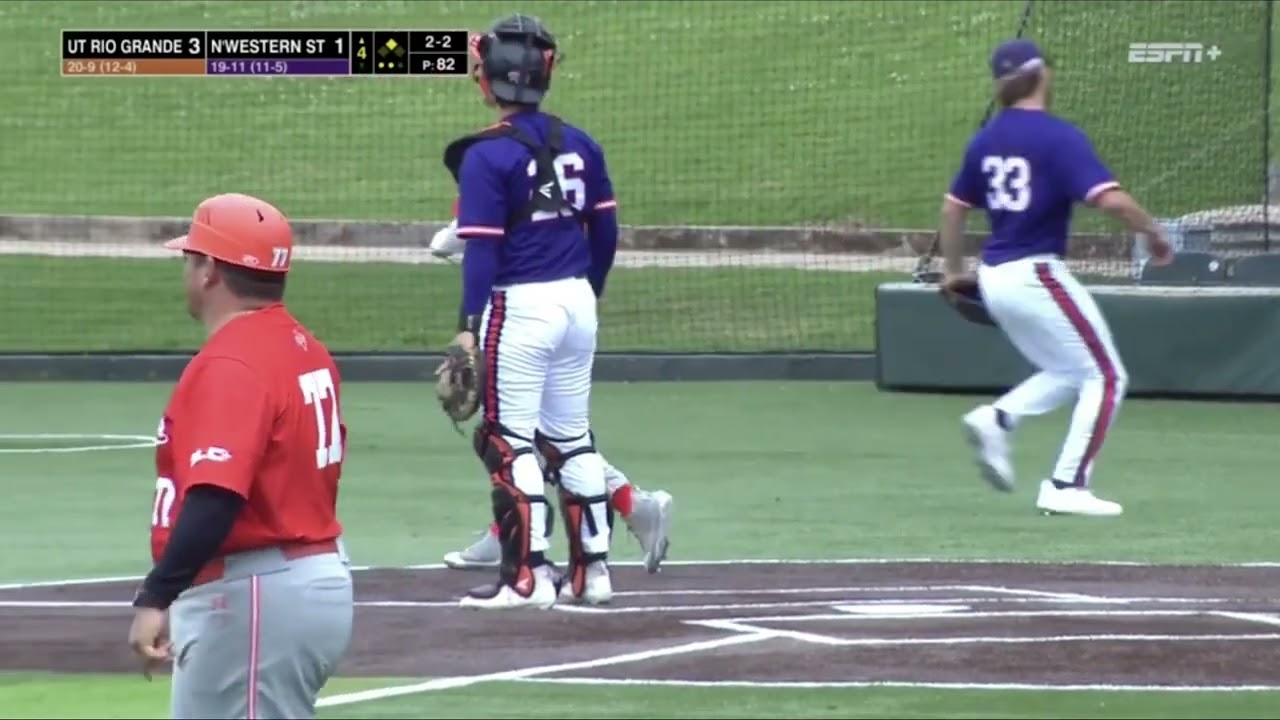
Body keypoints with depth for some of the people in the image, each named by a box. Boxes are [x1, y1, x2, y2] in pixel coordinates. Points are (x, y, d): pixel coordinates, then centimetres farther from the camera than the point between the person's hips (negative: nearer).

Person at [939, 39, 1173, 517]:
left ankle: (996, 420, 1)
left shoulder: (985, 141, 8)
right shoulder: (1058, 137, -13)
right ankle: (1066, 486, -3)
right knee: (1106, 376, 4)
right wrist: (1155, 235, -7)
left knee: (1066, 373, 23)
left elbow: (953, 207, 16)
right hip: (1036, 276, -8)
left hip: (994, 280, 8)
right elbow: (1111, 200, -22)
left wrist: (954, 270, 29)